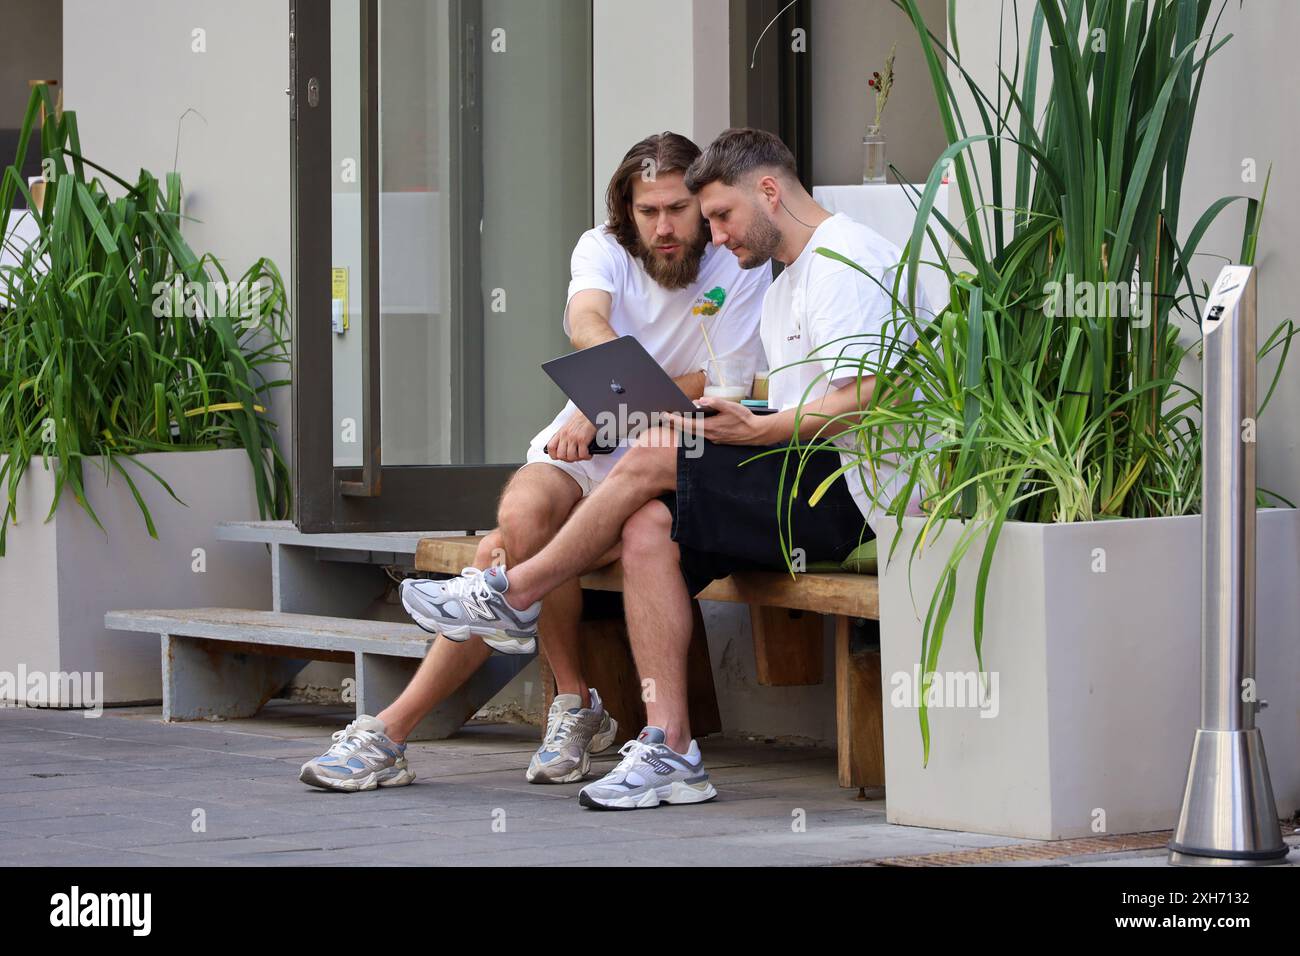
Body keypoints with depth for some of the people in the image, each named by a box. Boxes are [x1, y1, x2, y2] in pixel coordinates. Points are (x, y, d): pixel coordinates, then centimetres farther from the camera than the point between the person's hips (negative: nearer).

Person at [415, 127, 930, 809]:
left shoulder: (849, 260, -8)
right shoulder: (784, 286, 26)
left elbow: (866, 400, -21)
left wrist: (757, 429, -25)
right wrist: (708, 417, 3)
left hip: (855, 490, -10)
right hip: (812, 487, 10)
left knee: (652, 460, -17)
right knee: (648, 529, -11)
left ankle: (515, 591, 3)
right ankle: (669, 749, -17)